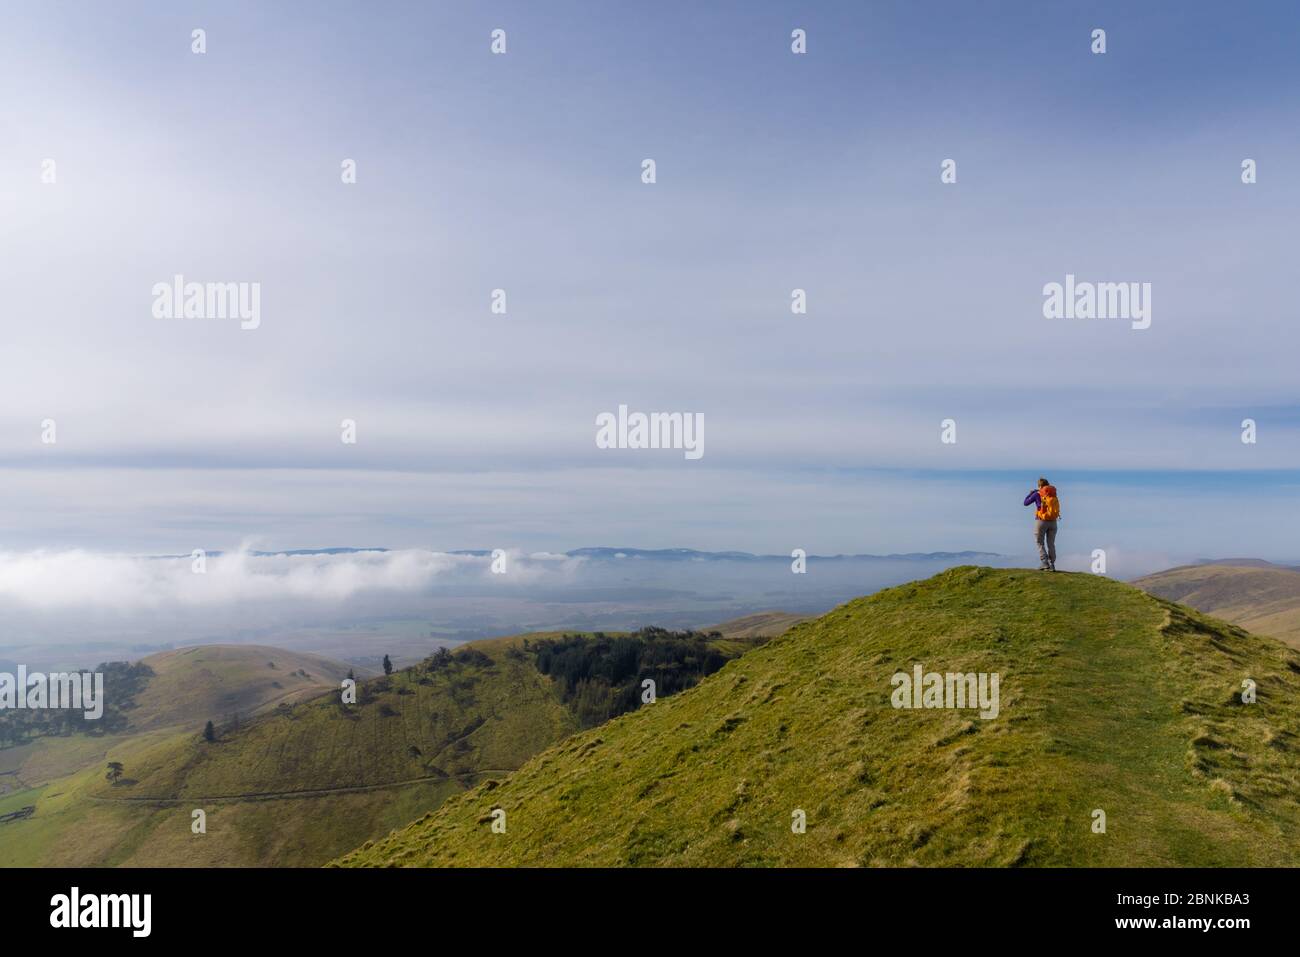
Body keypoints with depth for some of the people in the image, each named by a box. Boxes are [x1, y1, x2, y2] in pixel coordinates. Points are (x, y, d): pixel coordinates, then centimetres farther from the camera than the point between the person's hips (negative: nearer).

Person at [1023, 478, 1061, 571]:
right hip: (1053, 522, 4)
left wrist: (1031, 493, 23)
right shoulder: (1054, 495, 9)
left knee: (1040, 544, 5)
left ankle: (1044, 564, -8)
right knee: (1051, 544, 11)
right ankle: (1052, 565, 6)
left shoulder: (1037, 494, -4)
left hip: (1041, 521, -4)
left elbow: (1026, 502, 6)